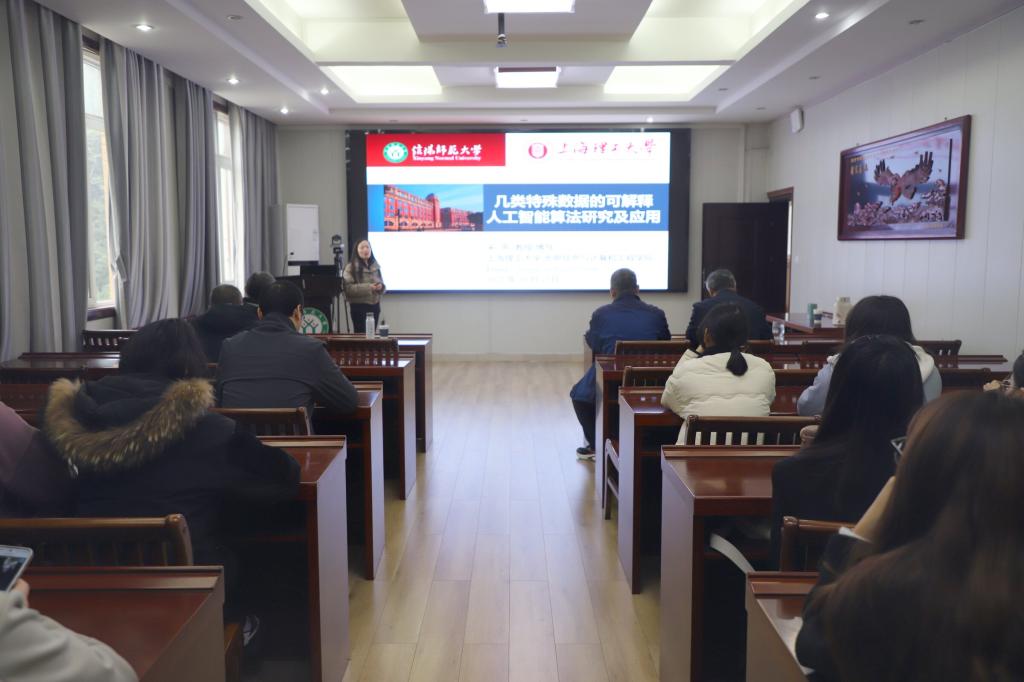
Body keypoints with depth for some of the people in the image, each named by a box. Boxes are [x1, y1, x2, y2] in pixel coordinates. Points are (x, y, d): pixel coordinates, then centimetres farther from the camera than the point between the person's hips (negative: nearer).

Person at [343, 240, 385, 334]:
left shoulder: (375, 266, 9)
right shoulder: (351, 267, -8)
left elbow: (381, 283, 18)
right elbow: (348, 288, -17)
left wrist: (380, 287, -6)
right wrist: (367, 287, -23)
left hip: (374, 305, 5)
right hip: (359, 306, -5)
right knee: (361, 334, -3)